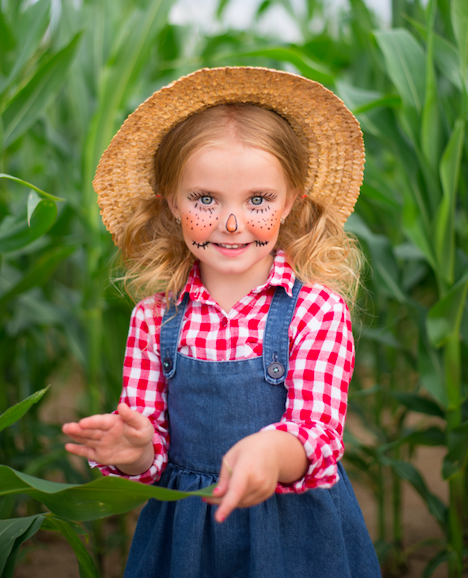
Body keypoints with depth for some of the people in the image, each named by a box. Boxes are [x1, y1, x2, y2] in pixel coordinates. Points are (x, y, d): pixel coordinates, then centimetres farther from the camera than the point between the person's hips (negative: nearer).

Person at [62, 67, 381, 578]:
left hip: (296, 533, -2)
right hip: (184, 530, 2)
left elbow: (319, 432, -20)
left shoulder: (317, 309, -13)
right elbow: (152, 448, -1)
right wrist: (133, 450, -25)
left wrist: (273, 452, -42)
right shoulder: (155, 317, -5)